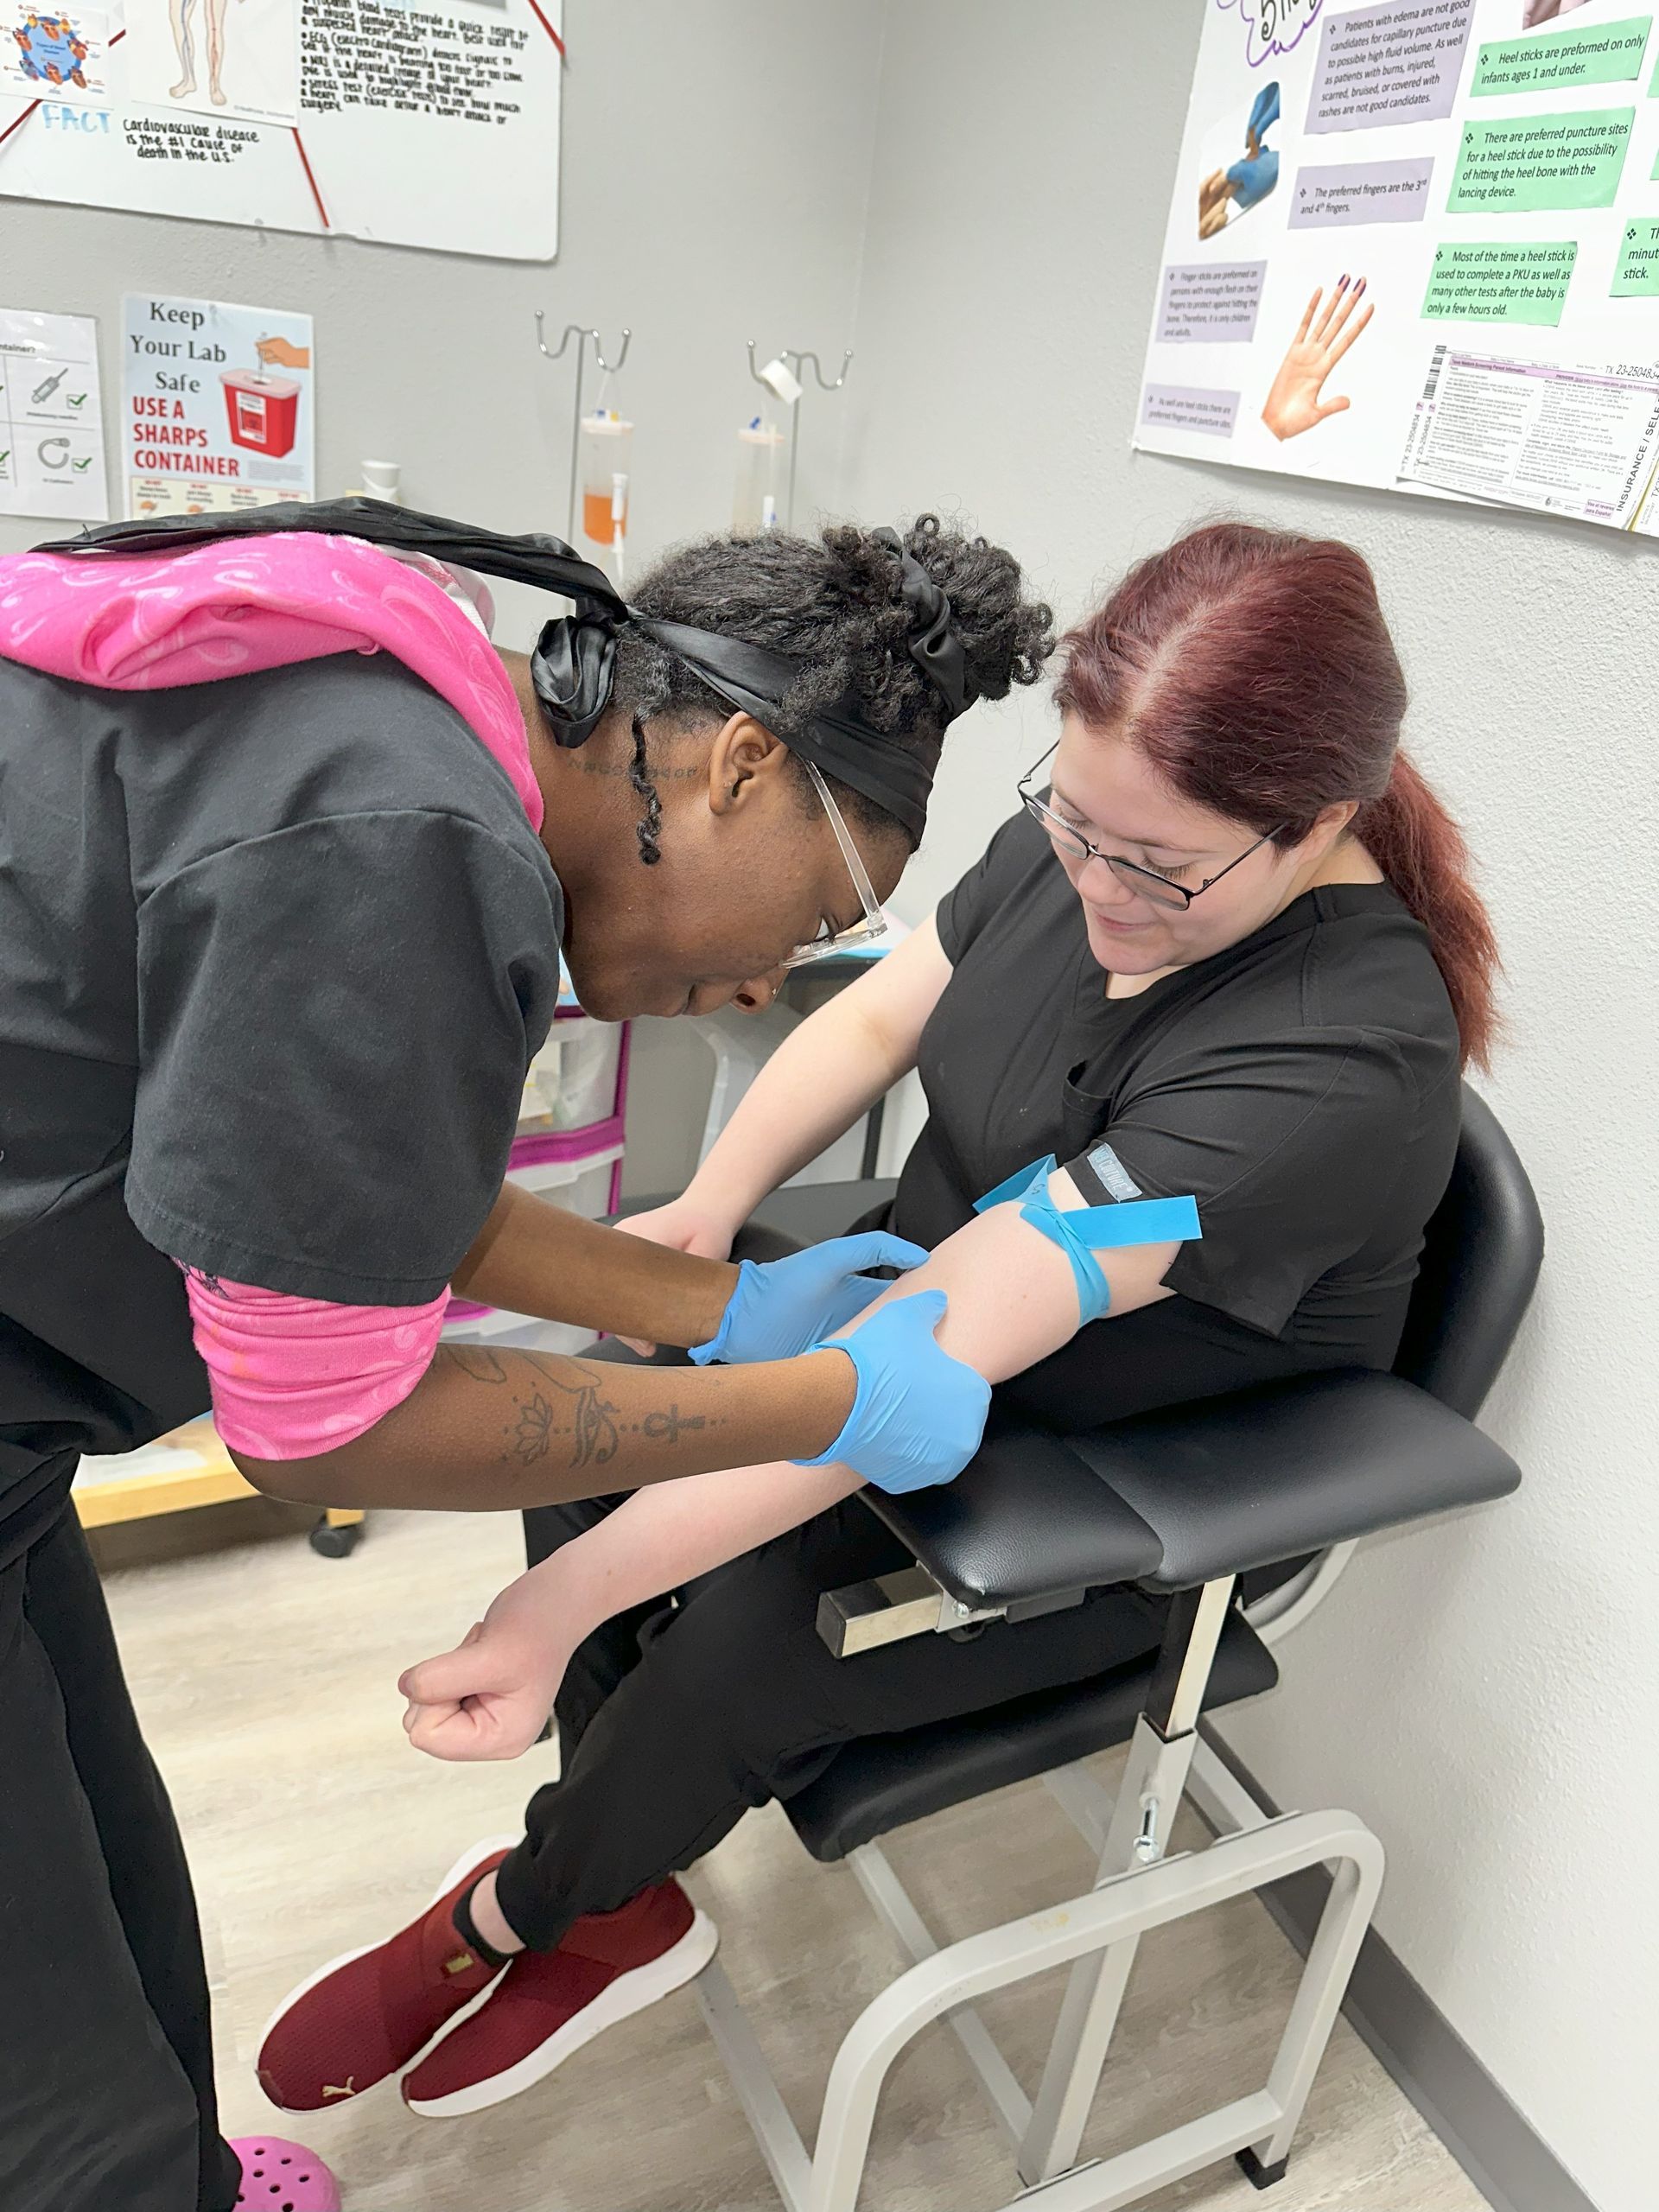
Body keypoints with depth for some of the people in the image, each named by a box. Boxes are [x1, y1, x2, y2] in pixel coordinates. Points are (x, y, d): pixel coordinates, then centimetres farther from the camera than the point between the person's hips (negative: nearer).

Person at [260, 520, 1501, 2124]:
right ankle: (623, 1910, 13)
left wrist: (567, 1597, -42)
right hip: (930, 1303, 7)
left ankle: (513, 1911, 17)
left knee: (736, 1650, -22)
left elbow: (946, 1345, -42)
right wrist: (710, 1205, -15)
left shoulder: (1338, 1059, -34)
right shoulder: (1088, 836, -12)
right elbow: (876, 1017, 1)